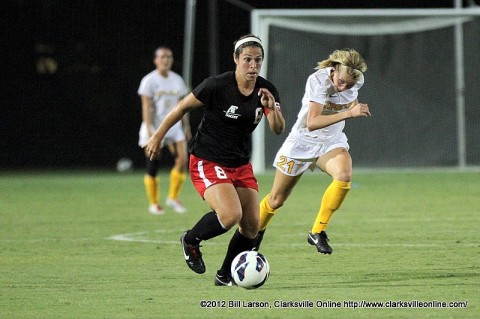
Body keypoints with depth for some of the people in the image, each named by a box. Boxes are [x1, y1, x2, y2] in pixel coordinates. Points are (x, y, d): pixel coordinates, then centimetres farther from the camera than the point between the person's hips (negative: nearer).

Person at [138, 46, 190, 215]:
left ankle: (173, 198, 3)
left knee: (182, 159, -11)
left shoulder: (177, 80, 10)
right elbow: (146, 108, -11)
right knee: (153, 166, -2)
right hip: (154, 127, -5)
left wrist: (187, 127, 14)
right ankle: (154, 204, 11)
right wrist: (150, 131, -19)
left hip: (173, 125, 5)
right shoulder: (149, 81, -7)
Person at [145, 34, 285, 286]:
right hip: (207, 162, -6)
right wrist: (158, 136, 0)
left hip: (241, 165, 6)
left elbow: (278, 129, -9)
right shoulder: (217, 86, -18)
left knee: (251, 227, -1)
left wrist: (272, 108, -30)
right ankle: (191, 241, 4)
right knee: (231, 214, -25)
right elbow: (182, 107, -6)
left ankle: (225, 276, 20)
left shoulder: (266, 90, -3)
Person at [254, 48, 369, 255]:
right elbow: (311, 123, -42)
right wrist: (347, 114, -50)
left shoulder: (357, 81, -12)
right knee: (276, 200, 9)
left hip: (332, 142, 3)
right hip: (303, 142, -3)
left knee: (344, 176, -31)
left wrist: (355, 108, -8)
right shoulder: (319, 80, -30)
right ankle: (256, 231, 41)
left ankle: (317, 232, -18)